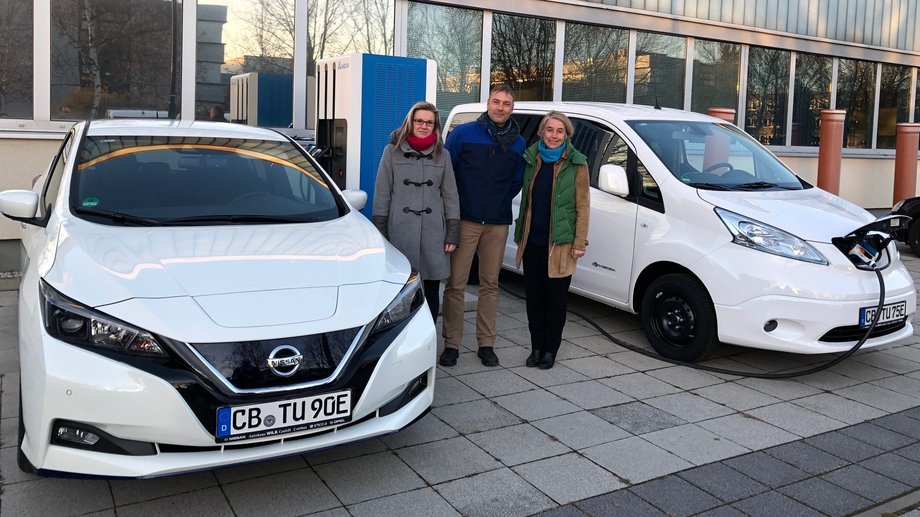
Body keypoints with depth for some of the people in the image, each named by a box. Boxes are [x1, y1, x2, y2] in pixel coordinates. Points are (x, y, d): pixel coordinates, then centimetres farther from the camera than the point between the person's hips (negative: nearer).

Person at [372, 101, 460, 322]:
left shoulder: (442, 154, 11)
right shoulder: (392, 151, 6)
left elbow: (450, 195, 10)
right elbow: (382, 193, 4)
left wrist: (453, 233, 3)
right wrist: (379, 231, -2)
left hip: (433, 232, 2)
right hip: (400, 231, -2)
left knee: (431, 291, 5)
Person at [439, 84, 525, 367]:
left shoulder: (518, 142, 8)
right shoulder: (463, 133, -2)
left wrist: (501, 201, 6)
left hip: (497, 224, 3)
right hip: (465, 221, -3)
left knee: (490, 284, 9)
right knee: (456, 284, -2)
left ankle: (486, 343, 18)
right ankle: (451, 344, 8)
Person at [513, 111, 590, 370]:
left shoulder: (576, 164, -5)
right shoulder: (531, 159, 8)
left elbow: (582, 207, -6)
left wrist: (579, 243, -10)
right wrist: (520, 232, 13)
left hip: (560, 243, -4)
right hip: (532, 241, 4)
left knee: (556, 297, 6)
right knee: (534, 295, 9)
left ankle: (550, 349, 19)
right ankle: (536, 347, 22)